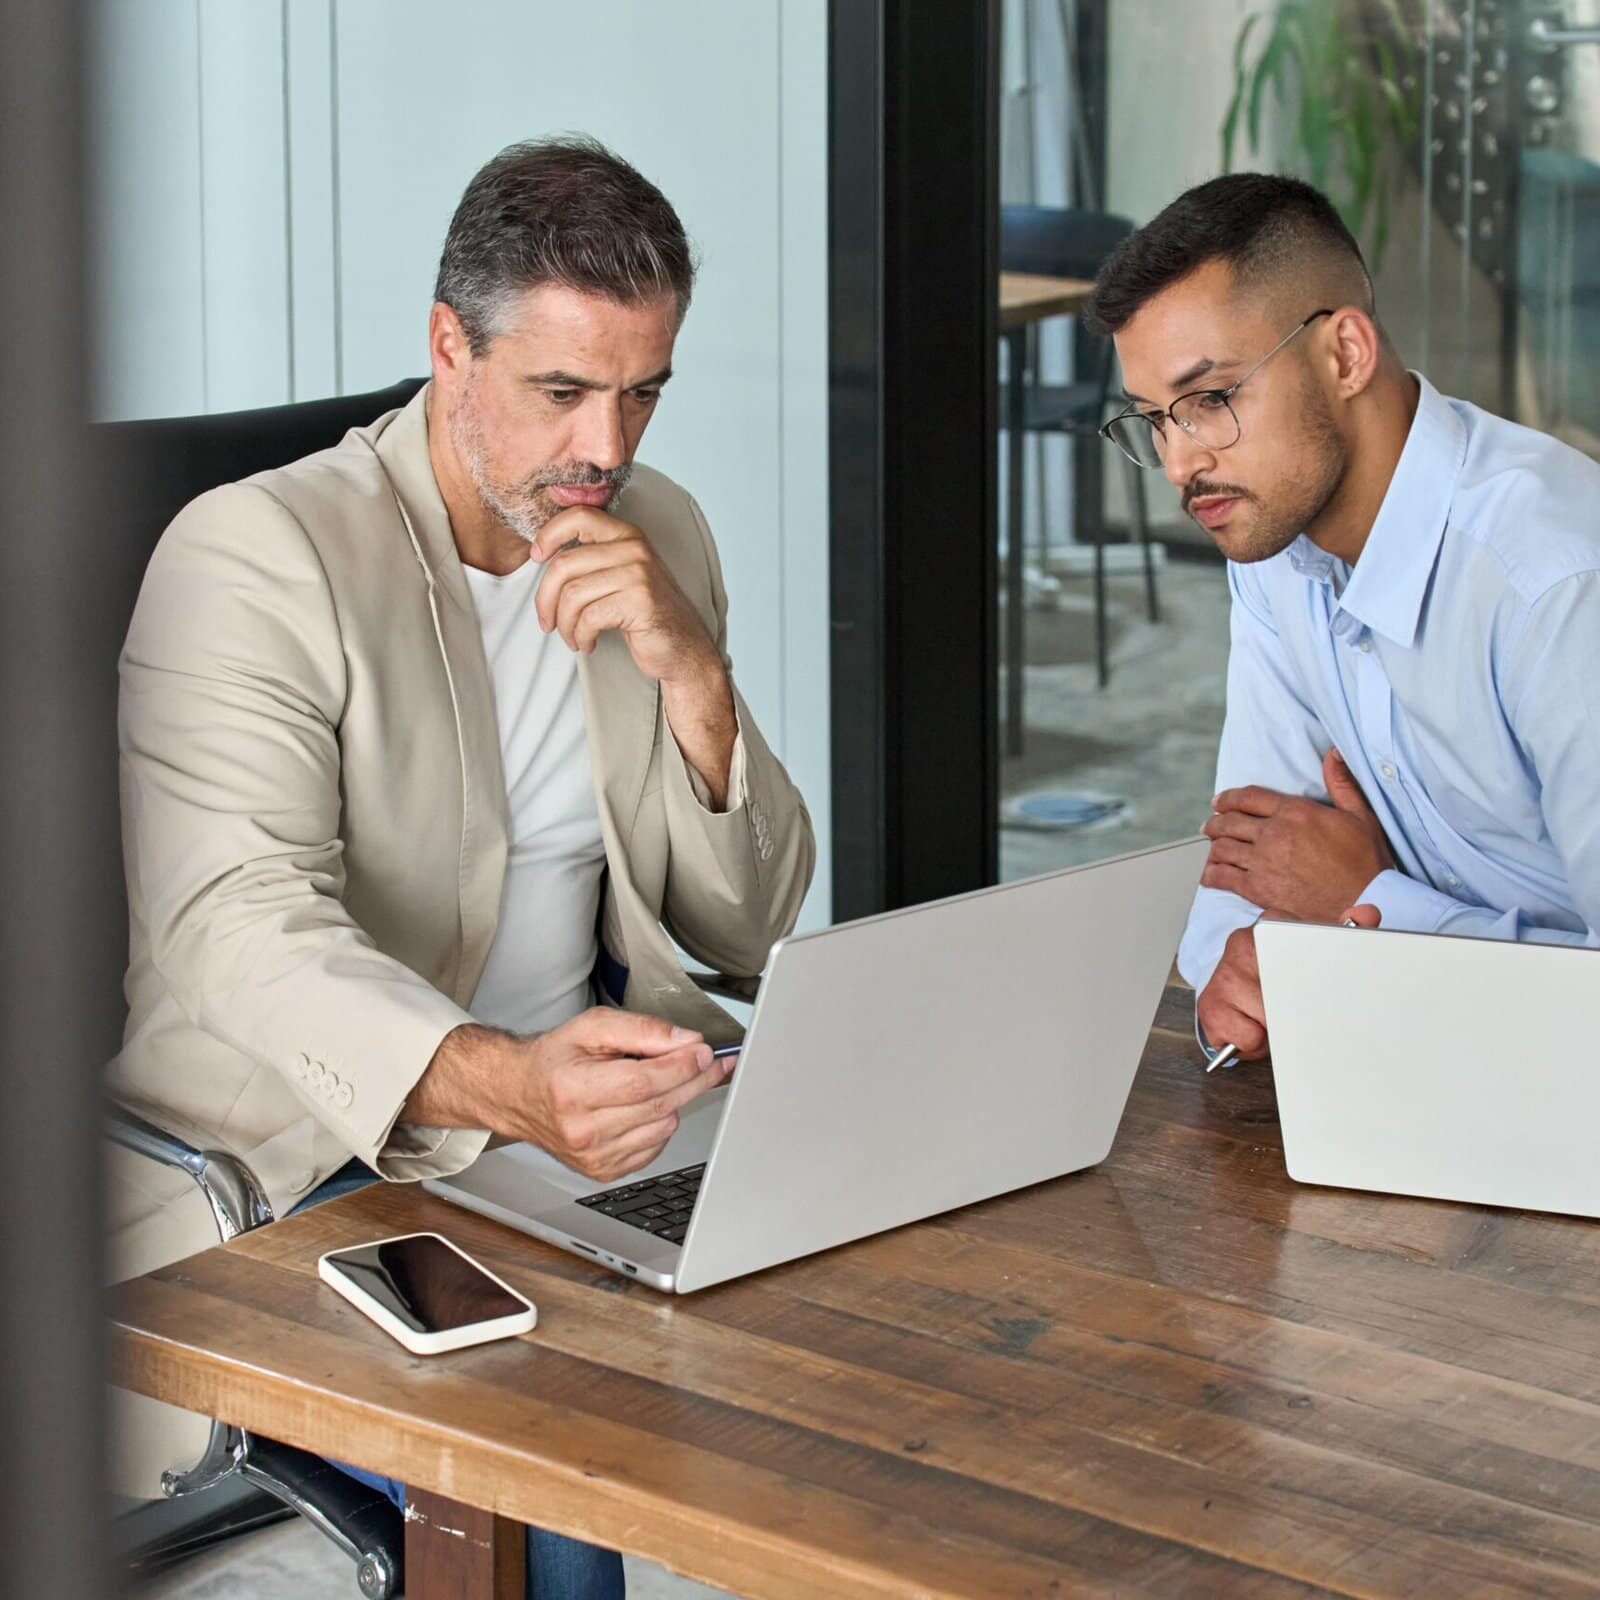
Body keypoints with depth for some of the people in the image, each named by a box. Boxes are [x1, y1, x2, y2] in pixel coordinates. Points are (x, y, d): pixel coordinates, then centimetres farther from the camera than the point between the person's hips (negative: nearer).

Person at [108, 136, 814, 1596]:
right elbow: (245, 931, -26)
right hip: (302, 1171, -6)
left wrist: (690, 672, -11)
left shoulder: (659, 537, 9)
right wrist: (498, 1084, -45)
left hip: (585, 1128, 6)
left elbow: (747, 932, 7)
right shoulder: (255, 555, -12)